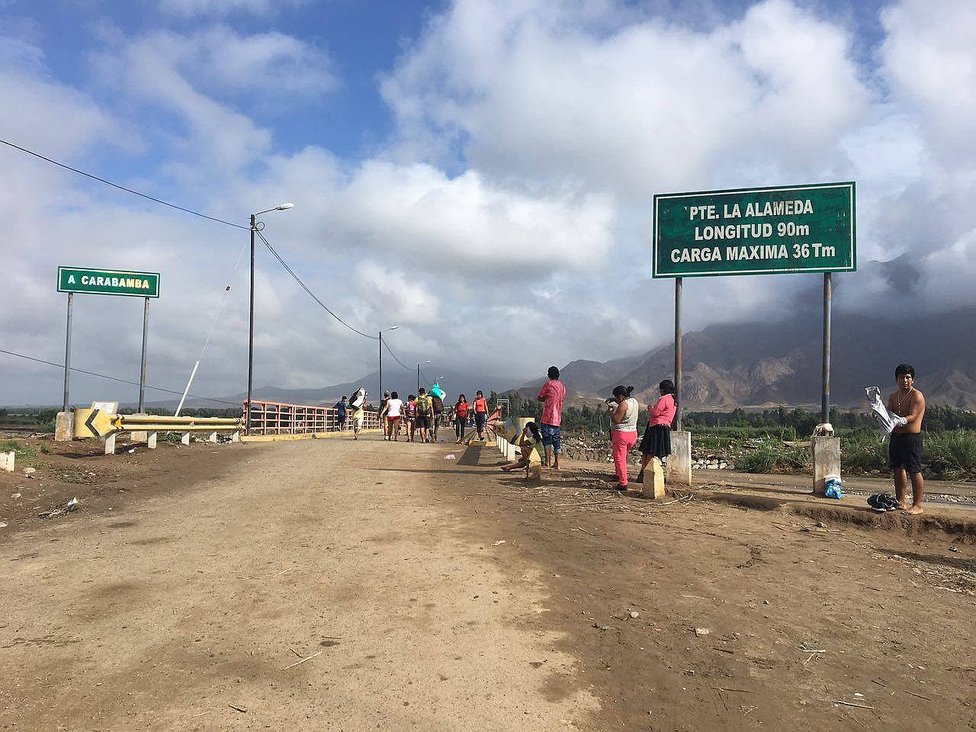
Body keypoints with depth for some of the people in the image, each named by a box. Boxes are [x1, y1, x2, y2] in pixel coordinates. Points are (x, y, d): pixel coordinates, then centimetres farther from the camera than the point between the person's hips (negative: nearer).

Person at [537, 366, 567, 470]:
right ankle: (556, 464, 8)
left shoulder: (548, 384, -8)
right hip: (557, 418, 6)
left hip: (548, 418, -6)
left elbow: (539, 398, -1)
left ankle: (547, 462, -10)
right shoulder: (562, 386, 11)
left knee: (547, 439, -5)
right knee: (556, 440, 8)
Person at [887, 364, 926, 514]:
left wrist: (900, 421, -34)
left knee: (914, 471, -7)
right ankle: (900, 502, 21)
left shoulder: (917, 396, -6)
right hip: (896, 436, 7)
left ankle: (917, 505, -2)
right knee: (898, 469, 11)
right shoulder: (893, 397, 16)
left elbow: (913, 416, -17)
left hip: (912, 437, -7)